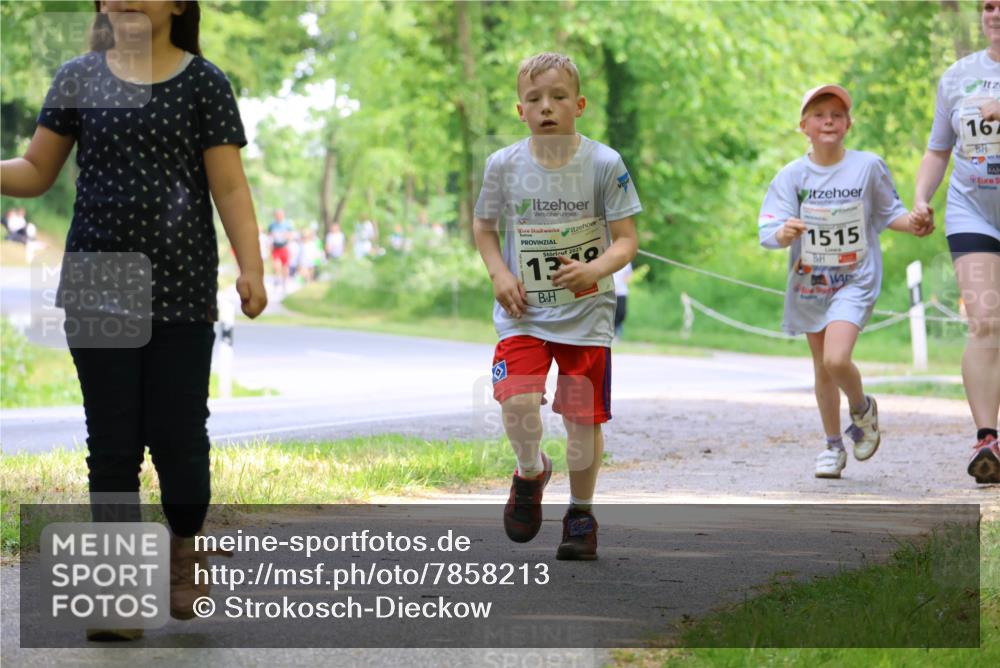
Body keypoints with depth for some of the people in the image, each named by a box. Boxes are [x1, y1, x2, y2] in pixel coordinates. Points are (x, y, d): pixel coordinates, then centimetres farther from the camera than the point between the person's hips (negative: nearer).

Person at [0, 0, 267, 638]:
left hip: (182, 291, -2)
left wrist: (251, 267, -14)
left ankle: (186, 554, 25)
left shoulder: (203, 83, 1)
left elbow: (229, 186, -3)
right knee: (112, 442, 2)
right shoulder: (78, 78, 7)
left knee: (178, 433, 0)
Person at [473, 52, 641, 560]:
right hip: (523, 314, 1)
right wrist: (499, 274, -4)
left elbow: (626, 240, -6)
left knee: (584, 417, 1)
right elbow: (485, 226, 13)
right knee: (518, 402, -19)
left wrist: (594, 270, -25)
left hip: (587, 313, 0)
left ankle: (581, 513, 23)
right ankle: (530, 472, 13)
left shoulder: (604, 164, -8)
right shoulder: (503, 165, -3)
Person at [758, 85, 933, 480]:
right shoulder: (792, 175, -7)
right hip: (809, 283, 3)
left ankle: (862, 409, 11)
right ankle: (833, 446, 32)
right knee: (822, 369, 13)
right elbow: (767, 232, -13)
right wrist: (783, 233, -36)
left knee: (836, 359, -21)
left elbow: (887, 212, 7)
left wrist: (911, 224, -14)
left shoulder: (868, 167, -7)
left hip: (855, 281, -3)